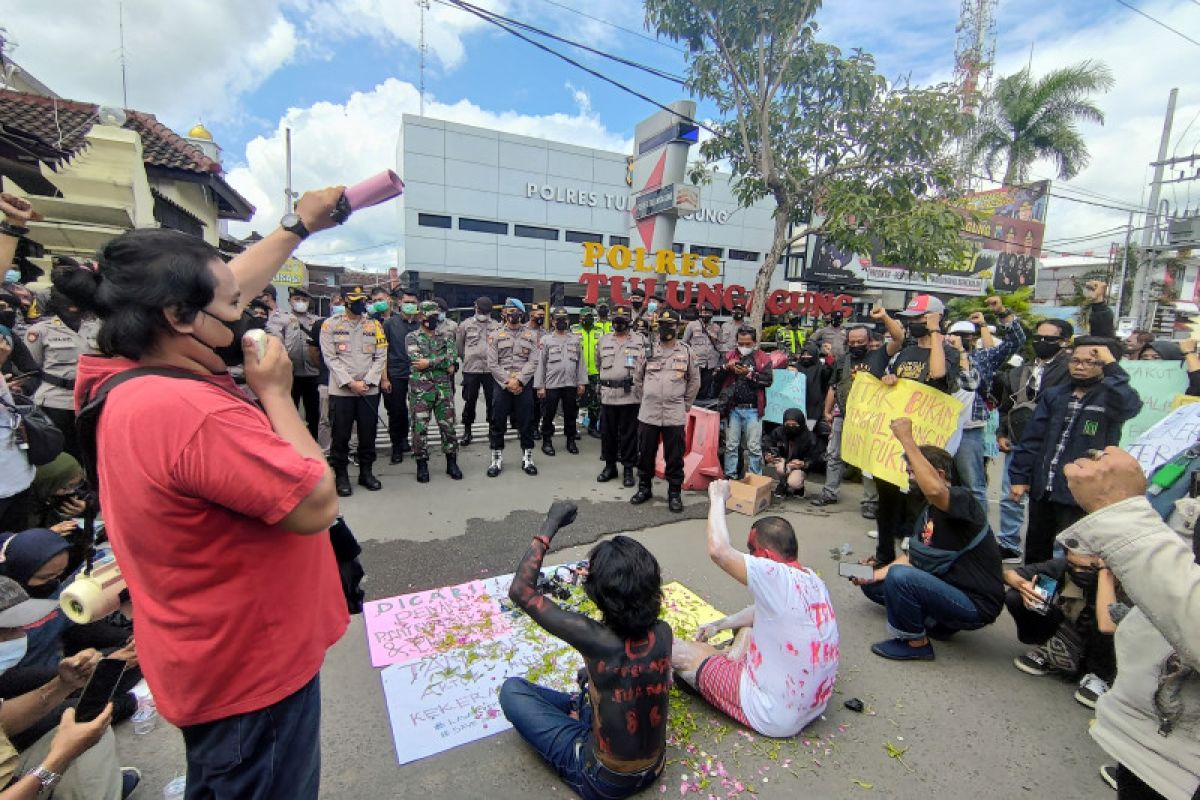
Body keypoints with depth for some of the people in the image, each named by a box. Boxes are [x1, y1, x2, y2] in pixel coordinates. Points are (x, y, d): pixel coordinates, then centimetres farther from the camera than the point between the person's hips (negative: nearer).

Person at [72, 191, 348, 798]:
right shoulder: (190, 410, -34)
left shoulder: (121, 379, -4)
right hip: (253, 673, -9)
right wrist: (275, 393, -20)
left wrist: (298, 225, 14)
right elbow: (317, 505, -28)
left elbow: (228, 284, 7)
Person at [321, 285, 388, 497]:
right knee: (341, 435, 4)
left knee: (368, 433, 8)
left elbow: (381, 357, 4)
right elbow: (330, 358, -5)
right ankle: (341, 475, 17)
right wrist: (350, 383, -12)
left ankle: (366, 472, 23)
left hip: (370, 390, 2)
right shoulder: (330, 325, 1)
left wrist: (367, 382, -8)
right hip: (341, 390, -2)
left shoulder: (375, 325, 8)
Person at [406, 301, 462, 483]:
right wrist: (443, 363, -9)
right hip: (420, 389, -2)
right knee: (420, 428, 2)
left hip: (444, 388, 3)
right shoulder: (412, 337, 3)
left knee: (448, 426, 6)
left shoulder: (445, 338, 12)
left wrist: (429, 362, -14)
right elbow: (417, 361, -13)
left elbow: (451, 358, -6)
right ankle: (422, 465, 15)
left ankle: (452, 463, 18)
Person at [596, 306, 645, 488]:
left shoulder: (640, 340, 1)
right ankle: (610, 466, 23)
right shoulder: (604, 340, 11)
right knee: (607, 432, 9)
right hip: (608, 394, 3)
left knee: (629, 434, 3)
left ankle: (628, 469, 14)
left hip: (630, 394, -3)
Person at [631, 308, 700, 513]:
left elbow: (694, 382, 10)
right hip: (648, 413, 1)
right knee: (645, 453, 10)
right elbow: (637, 378, 14)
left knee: (674, 456, 4)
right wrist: (645, 399, 10)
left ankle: (675, 492, 17)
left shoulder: (686, 352, 3)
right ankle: (644, 487, 26)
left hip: (674, 415, -1)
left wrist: (685, 405, 8)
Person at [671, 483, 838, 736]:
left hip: (774, 717, -8)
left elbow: (718, 549, -31)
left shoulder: (776, 577, -29)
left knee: (680, 651, 1)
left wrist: (717, 499, -17)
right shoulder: (813, 580, -2)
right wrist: (720, 625, 14)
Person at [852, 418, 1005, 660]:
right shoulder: (928, 510, 8)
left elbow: (935, 490, -45)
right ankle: (939, 620, 11)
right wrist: (876, 574, -2)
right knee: (872, 585, 11)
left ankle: (916, 643, -8)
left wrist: (906, 439, -41)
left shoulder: (962, 499, -19)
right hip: (949, 589, 9)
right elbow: (911, 557, 10)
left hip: (975, 604, -9)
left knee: (900, 576, -31)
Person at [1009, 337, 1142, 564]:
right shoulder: (1053, 396, 7)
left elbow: (1129, 405, -30)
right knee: (1035, 553, 18)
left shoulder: (1111, 398, -3)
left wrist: (1111, 366, -25)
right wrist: (1019, 477, 1)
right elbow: (1032, 439, 6)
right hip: (1042, 490, 4)